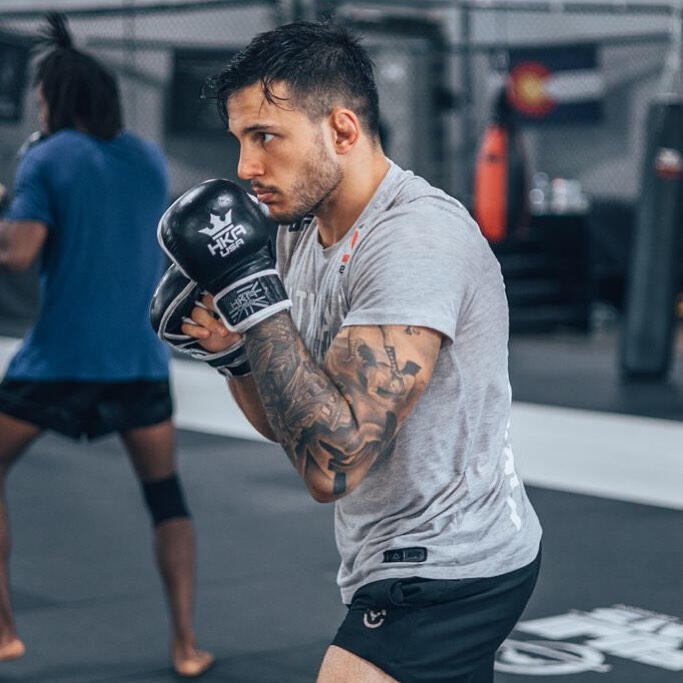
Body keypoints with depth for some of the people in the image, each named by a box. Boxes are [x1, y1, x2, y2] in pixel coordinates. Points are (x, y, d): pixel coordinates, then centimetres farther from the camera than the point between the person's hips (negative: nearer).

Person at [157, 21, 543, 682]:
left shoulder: (415, 238, -24)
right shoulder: (301, 230, 4)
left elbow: (330, 462, -31)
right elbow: (285, 423, 11)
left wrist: (249, 287, -26)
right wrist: (230, 345, -8)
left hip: (443, 573, -10)